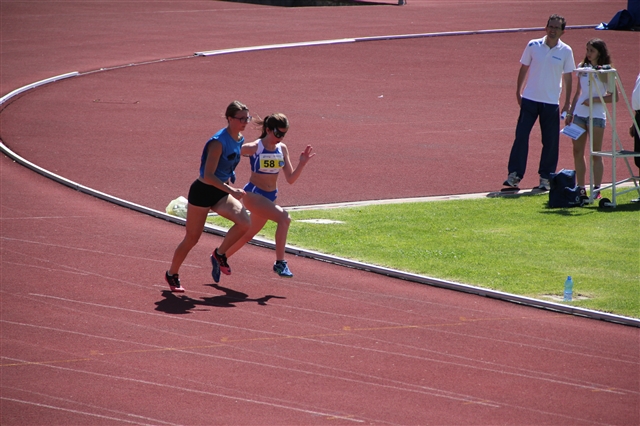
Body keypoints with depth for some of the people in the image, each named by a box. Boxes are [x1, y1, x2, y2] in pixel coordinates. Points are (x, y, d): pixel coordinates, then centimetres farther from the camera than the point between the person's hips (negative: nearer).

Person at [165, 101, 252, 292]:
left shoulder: (240, 140, 2)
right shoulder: (219, 142, -23)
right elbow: (208, 176, -27)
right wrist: (231, 190, -32)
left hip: (220, 193, 7)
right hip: (202, 192, -7)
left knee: (245, 222, -16)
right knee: (192, 238, 4)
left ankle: (219, 254, 6)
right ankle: (172, 274, 25)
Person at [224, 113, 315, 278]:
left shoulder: (282, 149, 3)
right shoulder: (253, 148, -15)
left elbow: (290, 179, 3)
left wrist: (302, 163, -11)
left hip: (270, 197, 7)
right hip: (253, 194, -7)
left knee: (248, 234, 18)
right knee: (284, 218, -28)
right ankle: (280, 263, -25)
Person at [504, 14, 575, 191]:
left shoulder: (566, 51, -1)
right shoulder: (533, 46, -1)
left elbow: (567, 77, 5)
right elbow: (523, 69, 8)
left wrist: (567, 103, 4)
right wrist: (518, 91, 5)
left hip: (551, 103, 0)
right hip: (530, 100, 0)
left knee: (550, 142, 2)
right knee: (521, 136, -6)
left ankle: (545, 177, 12)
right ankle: (514, 174, -1)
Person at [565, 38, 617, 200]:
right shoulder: (582, 67, 10)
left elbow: (614, 96, -9)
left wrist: (594, 100, -18)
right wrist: (570, 113, 13)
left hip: (597, 114, -5)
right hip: (579, 113, 5)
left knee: (596, 153, -2)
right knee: (578, 152, 5)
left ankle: (596, 190, 2)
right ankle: (581, 189, 11)